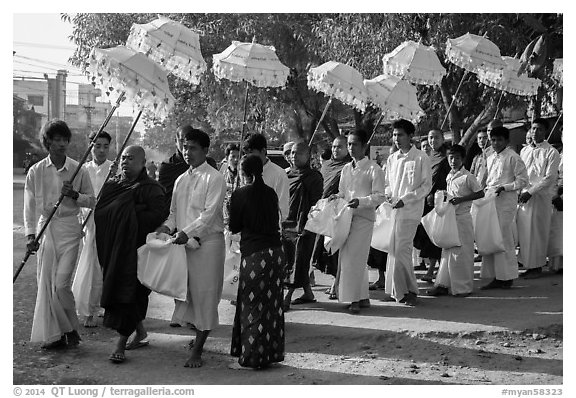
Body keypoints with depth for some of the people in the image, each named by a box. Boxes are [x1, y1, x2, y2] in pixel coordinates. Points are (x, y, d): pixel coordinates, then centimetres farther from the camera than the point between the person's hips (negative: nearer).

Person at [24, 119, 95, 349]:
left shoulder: (78, 170, 1)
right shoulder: (36, 171, 3)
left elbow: (92, 201, 9)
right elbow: (30, 206, 4)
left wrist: (74, 195, -10)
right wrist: (30, 235, -4)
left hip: (69, 229, -2)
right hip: (45, 228, 2)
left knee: (61, 283, -10)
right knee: (46, 284, 2)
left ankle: (71, 330, 10)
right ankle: (54, 335, 12)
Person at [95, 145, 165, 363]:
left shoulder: (151, 188, -8)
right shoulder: (112, 184, 13)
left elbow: (157, 216, -18)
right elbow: (99, 213, 20)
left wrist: (130, 214, -17)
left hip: (134, 249, -7)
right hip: (112, 248, 7)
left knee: (127, 290, -8)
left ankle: (121, 343, -4)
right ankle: (140, 333, 28)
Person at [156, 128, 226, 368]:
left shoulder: (214, 178, -6)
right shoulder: (181, 180, 16)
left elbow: (210, 213, -15)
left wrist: (187, 232, -24)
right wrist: (167, 227, -2)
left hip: (207, 242, -6)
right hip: (184, 242, 7)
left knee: (204, 294, -3)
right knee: (186, 292, 7)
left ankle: (198, 349, 2)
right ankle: (199, 336, 23)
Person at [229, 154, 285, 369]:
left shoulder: (240, 194, -7)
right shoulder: (270, 193, 5)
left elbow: (234, 227, 0)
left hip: (254, 254, -5)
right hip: (275, 251, 5)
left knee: (253, 305, 4)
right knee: (272, 304, 12)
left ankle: (253, 355, 7)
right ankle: (272, 352, 19)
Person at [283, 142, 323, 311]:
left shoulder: (314, 177, -5)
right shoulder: (287, 175, 14)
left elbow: (316, 203, -9)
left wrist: (307, 225, -16)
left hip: (303, 226, -7)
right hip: (286, 224, 7)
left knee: (298, 262, -6)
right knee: (288, 258, 10)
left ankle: (287, 297, -6)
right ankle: (308, 293, 21)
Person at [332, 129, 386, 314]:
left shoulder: (373, 169, -4)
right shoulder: (346, 169, 15)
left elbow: (379, 196, -9)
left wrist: (360, 201, -22)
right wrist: (336, 197, 0)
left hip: (364, 217, -7)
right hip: (347, 216, 7)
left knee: (354, 258, -11)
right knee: (345, 256, 7)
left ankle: (355, 299, -6)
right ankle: (363, 297, 15)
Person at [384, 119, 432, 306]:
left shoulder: (421, 158, -2)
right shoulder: (392, 159, 14)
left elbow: (427, 186, -4)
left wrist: (405, 199, -12)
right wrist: (388, 195, -1)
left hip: (410, 210, -5)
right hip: (392, 209, 5)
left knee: (401, 250, -11)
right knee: (393, 250, 3)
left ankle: (410, 290, 0)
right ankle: (398, 290, 12)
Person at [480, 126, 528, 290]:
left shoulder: (513, 157, -5)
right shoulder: (490, 158, 18)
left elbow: (523, 180, -7)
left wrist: (504, 187, -14)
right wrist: (486, 189, 10)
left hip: (506, 201, -7)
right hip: (490, 199, 7)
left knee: (504, 237, -6)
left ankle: (507, 277, 3)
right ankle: (495, 277, 10)